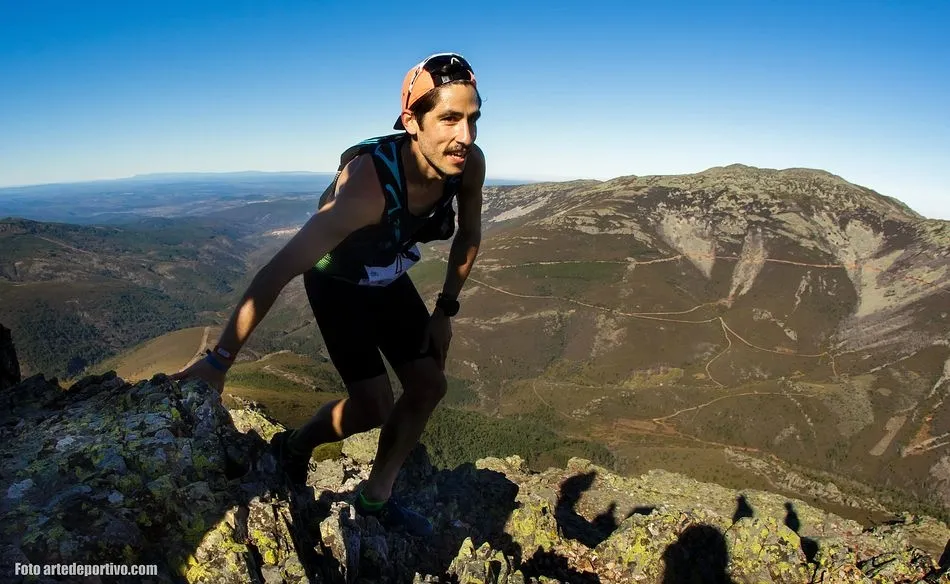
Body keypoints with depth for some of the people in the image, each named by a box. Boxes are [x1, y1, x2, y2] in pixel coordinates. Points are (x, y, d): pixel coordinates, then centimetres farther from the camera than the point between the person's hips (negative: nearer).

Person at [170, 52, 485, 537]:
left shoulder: (469, 163, -23)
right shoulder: (369, 183, -41)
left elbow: (469, 235, -3)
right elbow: (278, 271, -41)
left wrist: (446, 309, -2)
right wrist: (218, 361, -39)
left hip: (390, 281, 6)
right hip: (338, 283, -6)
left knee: (429, 386, 4)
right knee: (373, 408, -8)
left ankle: (376, 496, 25)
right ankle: (293, 447, 26)